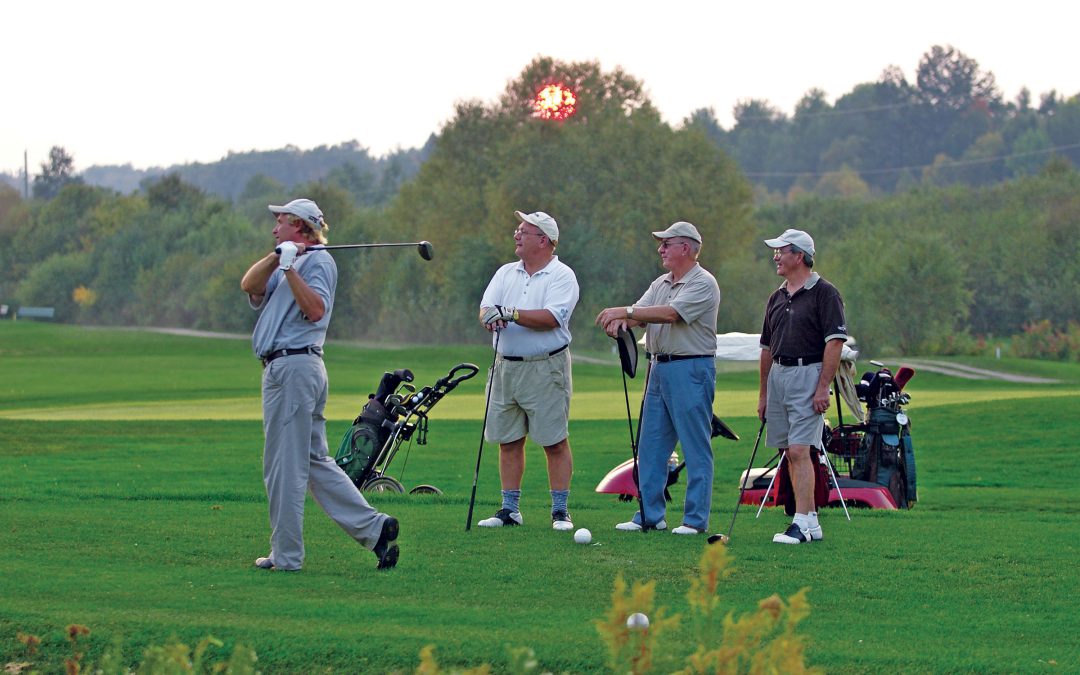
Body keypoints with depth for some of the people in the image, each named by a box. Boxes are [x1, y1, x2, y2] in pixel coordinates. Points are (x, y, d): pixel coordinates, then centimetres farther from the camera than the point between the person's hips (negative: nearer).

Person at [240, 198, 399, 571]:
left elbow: (315, 309, -20)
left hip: (292, 368, -10)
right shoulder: (286, 263, 23)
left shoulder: (318, 261, -4)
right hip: (286, 369, 10)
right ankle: (373, 527, 5)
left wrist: (289, 268, -21)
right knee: (315, 462, 9)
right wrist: (277, 257, -10)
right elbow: (250, 285, 5)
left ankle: (286, 555, -2)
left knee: (284, 465, -6)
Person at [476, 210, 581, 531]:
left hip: (546, 368, -6)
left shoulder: (562, 276, -4)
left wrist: (512, 314, -24)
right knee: (508, 441, 8)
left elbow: (552, 318, -18)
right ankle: (510, 510, 14)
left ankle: (560, 511, 0)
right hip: (505, 367, 6)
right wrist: (490, 316, -20)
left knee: (555, 442, -4)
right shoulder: (506, 273, 15)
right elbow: (486, 307, 3)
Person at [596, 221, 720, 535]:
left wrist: (625, 311, -24)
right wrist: (620, 320, -17)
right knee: (650, 446, 9)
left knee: (696, 448, -4)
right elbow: (641, 314, 6)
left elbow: (670, 313, -23)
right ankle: (649, 515, 14)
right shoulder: (661, 283, 16)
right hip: (659, 368, 9)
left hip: (691, 370, -9)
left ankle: (696, 519, -1)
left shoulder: (703, 283, -11)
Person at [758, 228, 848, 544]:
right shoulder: (777, 298, 16)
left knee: (799, 450, -15)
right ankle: (810, 521, 13)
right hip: (778, 375, 8)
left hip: (808, 374, -8)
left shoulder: (824, 293, -7)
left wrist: (823, 388, -19)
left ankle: (801, 524, -18)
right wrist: (763, 393, 18)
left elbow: (835, 341, -13)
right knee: (790, 454, 7)